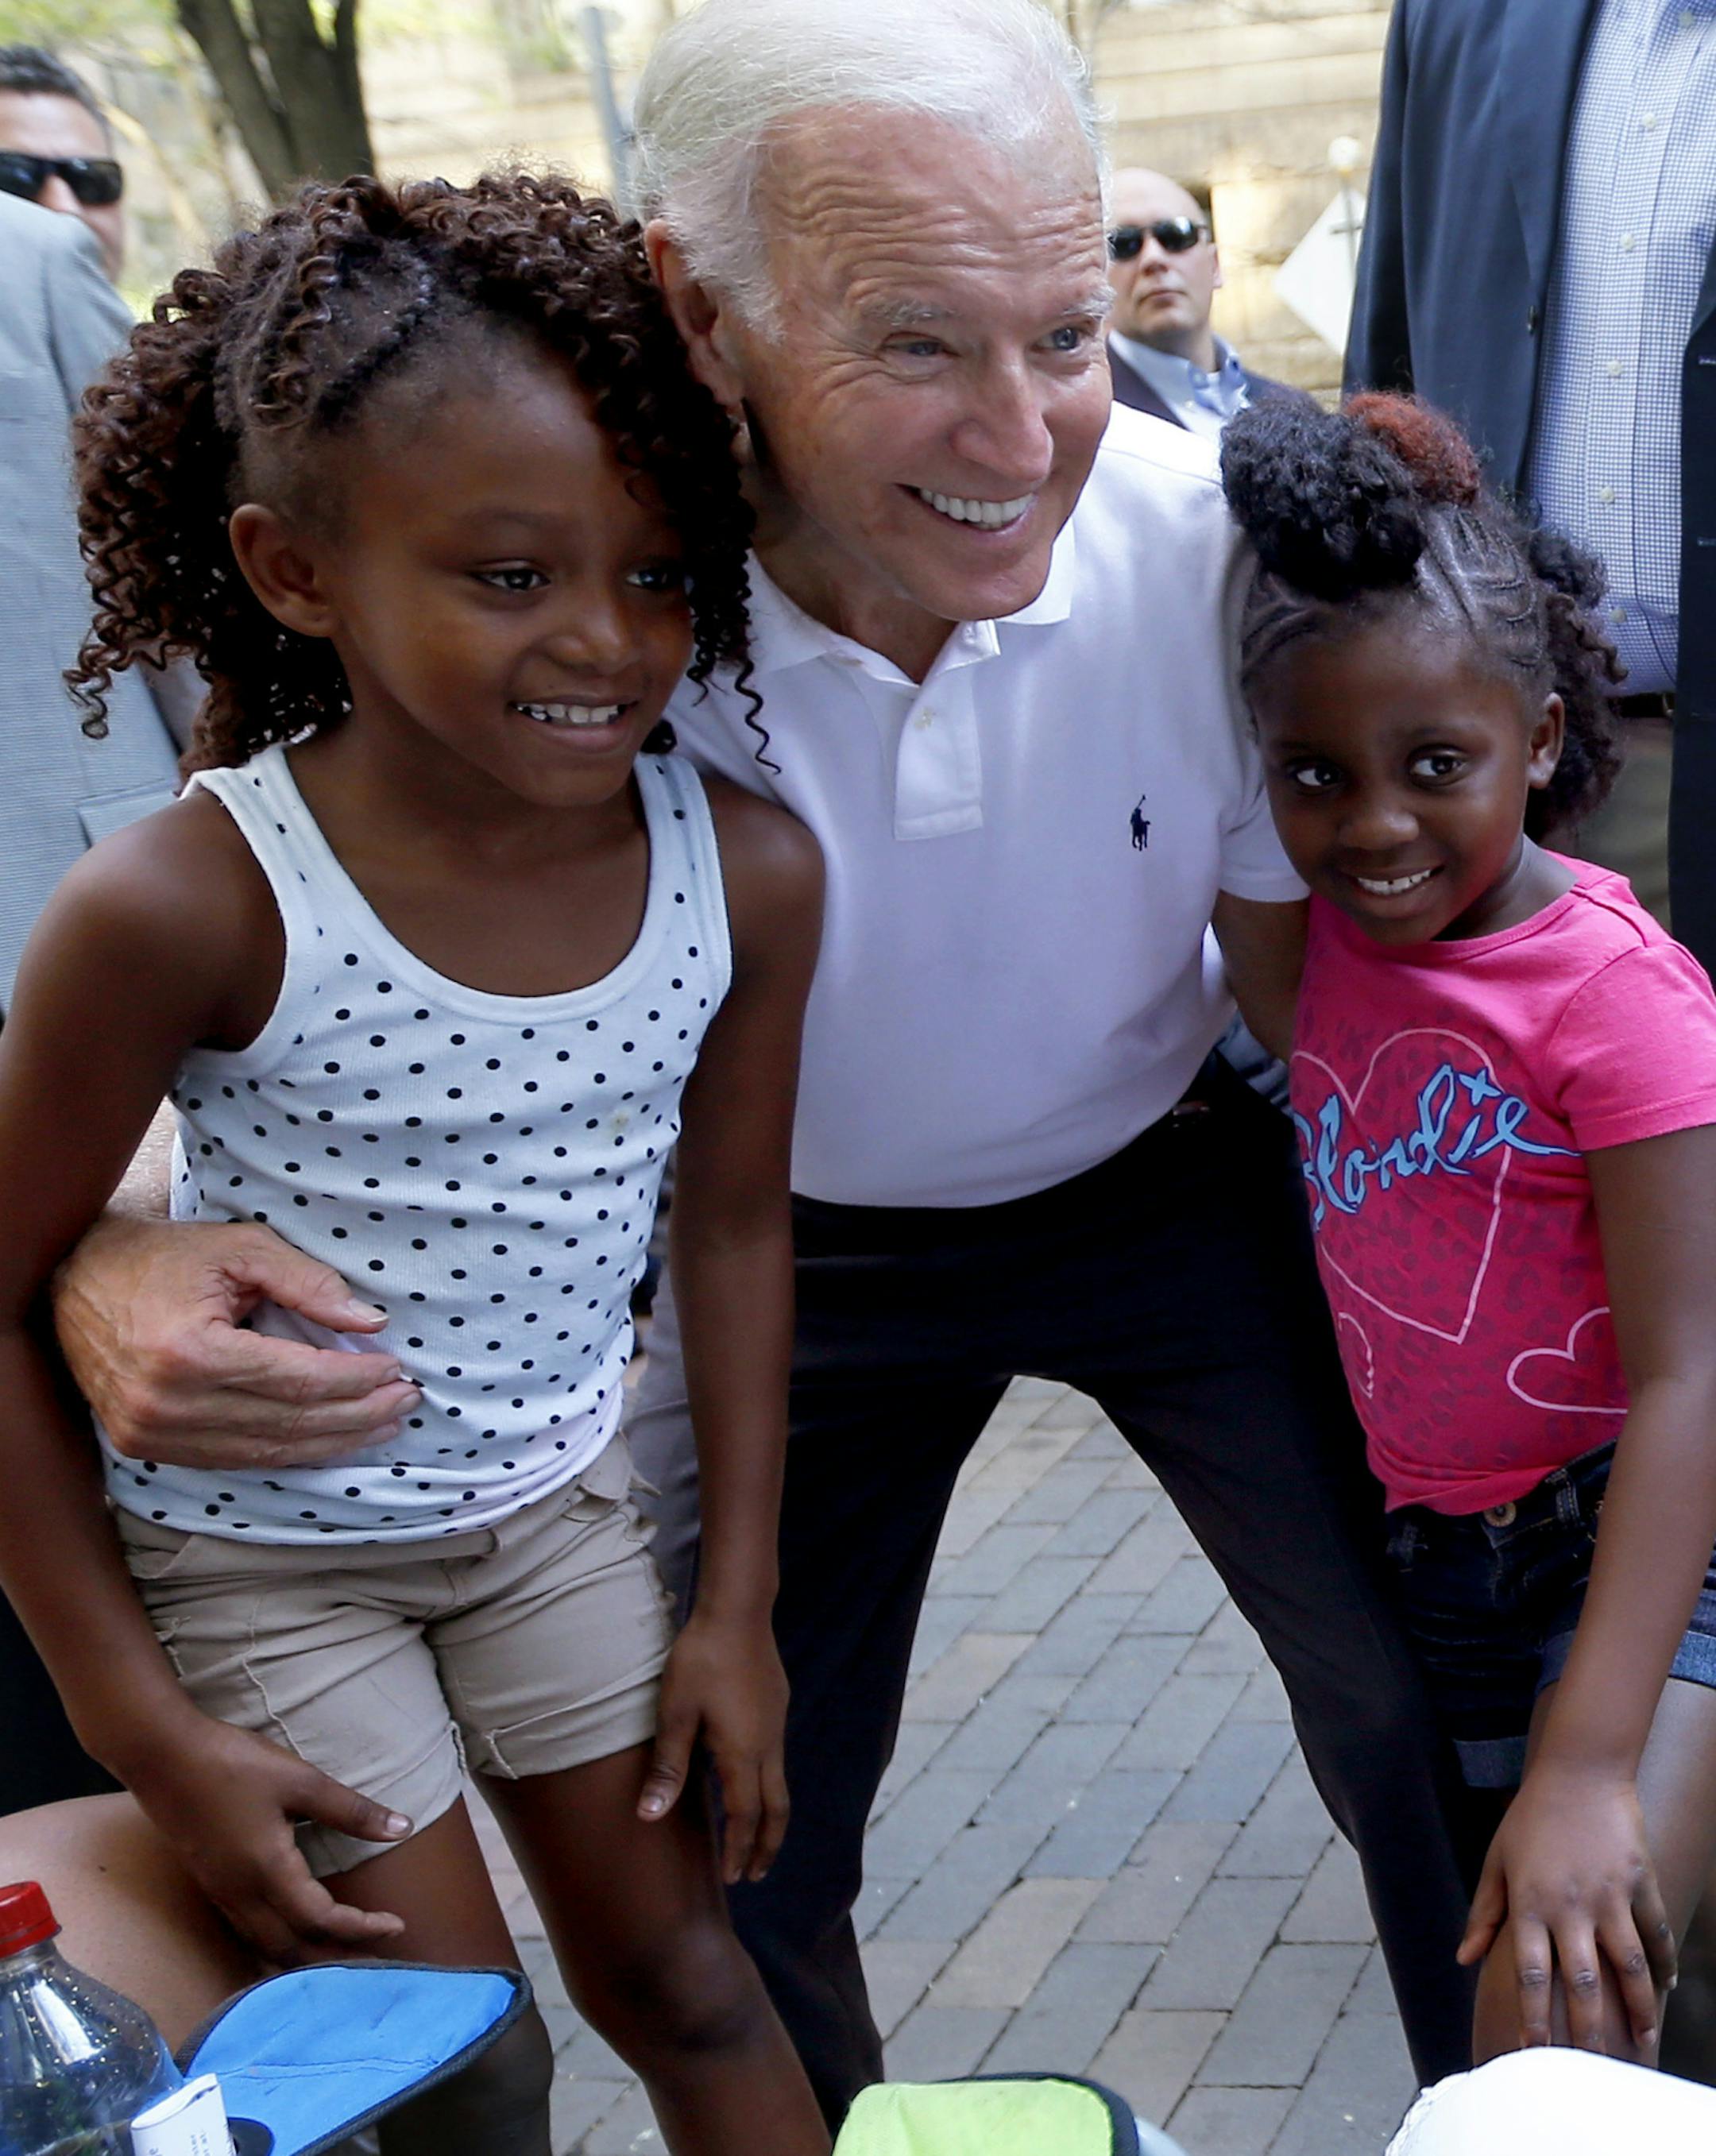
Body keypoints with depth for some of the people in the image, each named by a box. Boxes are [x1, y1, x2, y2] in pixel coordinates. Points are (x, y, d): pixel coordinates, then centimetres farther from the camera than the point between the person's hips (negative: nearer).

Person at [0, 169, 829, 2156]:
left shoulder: (744, 871, -16)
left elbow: (734, 1220, 0)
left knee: (676, 1971, 15)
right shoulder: (185, 910, -29)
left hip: (551, 1502, 4)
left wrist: (736, 1601, 5)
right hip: (254, 1550, -3)